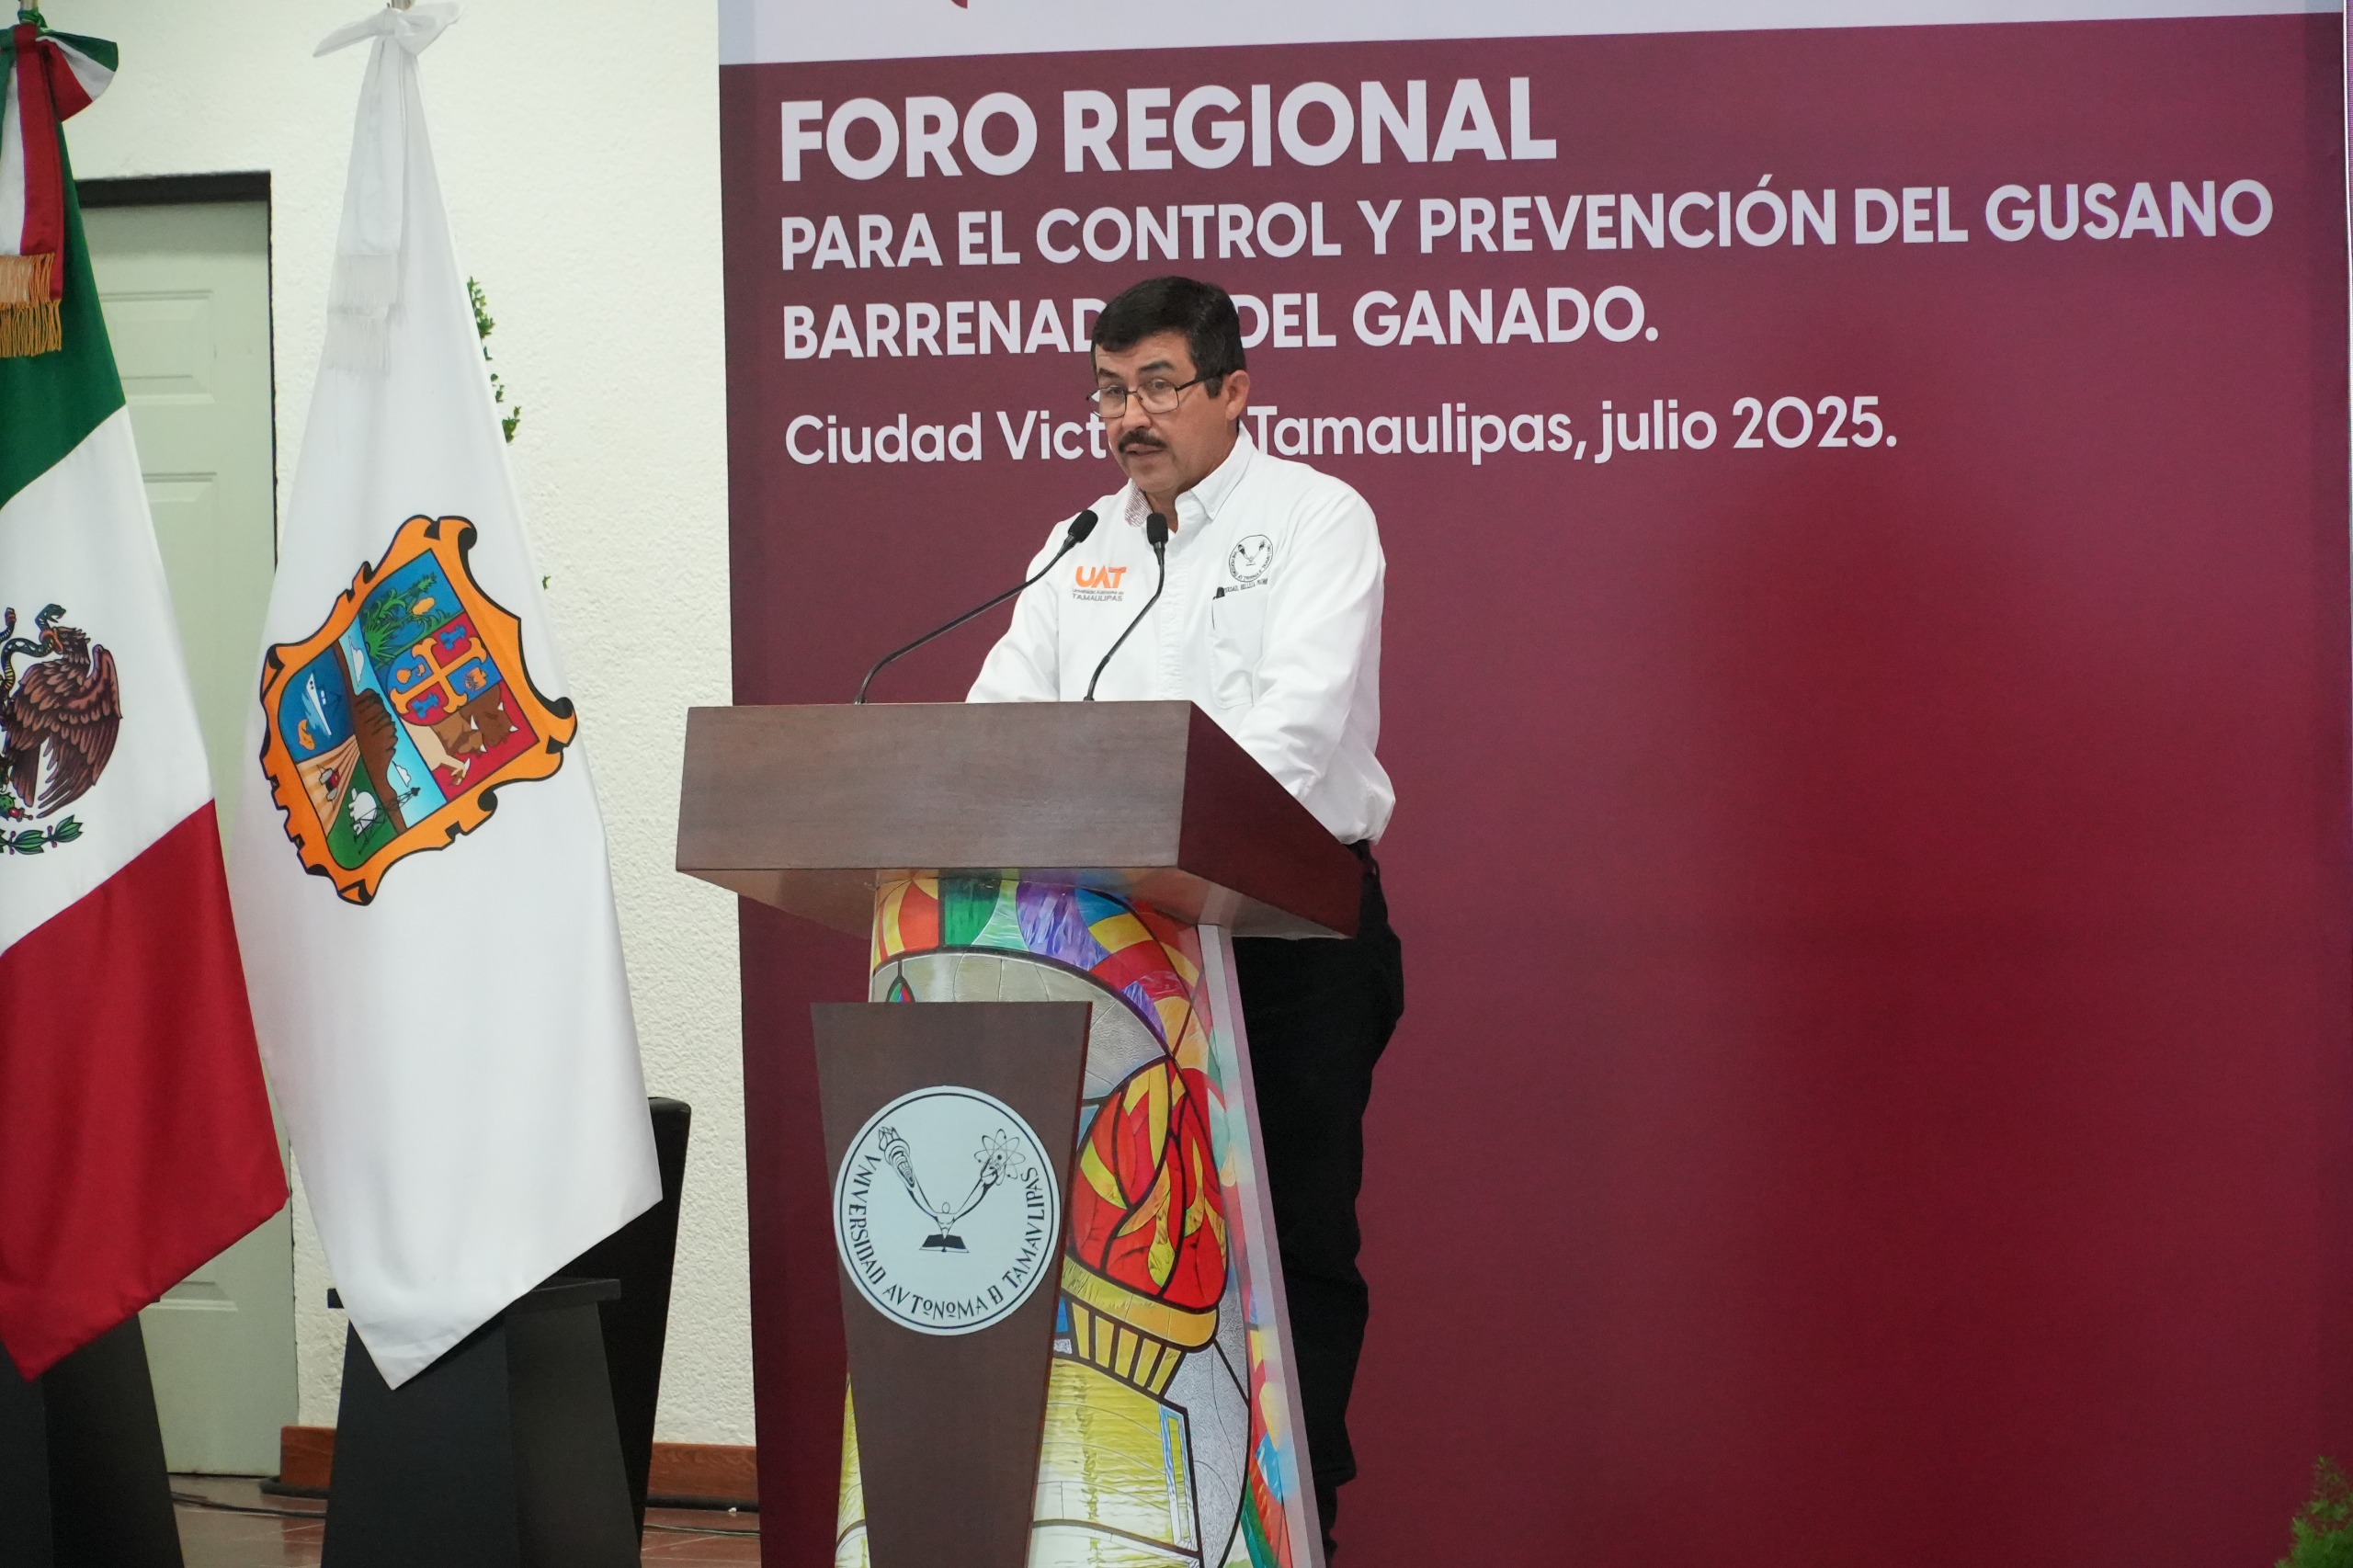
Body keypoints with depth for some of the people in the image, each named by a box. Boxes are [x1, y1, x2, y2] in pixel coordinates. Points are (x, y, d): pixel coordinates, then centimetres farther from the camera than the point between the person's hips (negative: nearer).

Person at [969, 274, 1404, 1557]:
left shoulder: (1315, 519, -2)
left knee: (1295, 1236, -1)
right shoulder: (1080, 549, 16)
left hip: (1289, 925, -5)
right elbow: (1002, 712, 8)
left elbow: (1301, 717, -17)